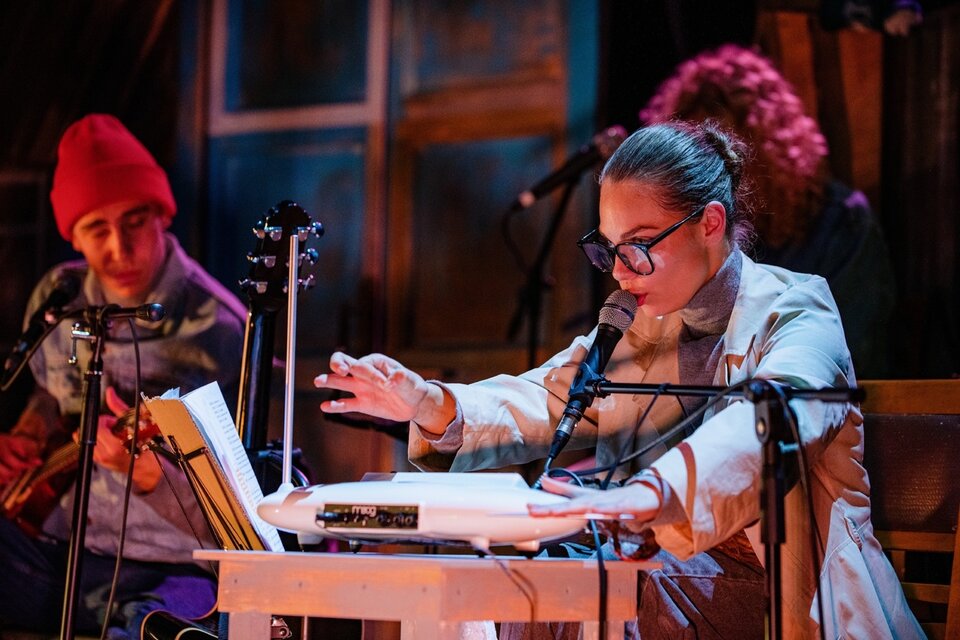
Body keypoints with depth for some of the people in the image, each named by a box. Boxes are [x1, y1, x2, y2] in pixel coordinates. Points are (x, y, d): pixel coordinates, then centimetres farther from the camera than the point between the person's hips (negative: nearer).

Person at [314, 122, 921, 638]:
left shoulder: (793, 310, -10)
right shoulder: (638, 326, 15)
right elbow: (544, 402, 6)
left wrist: (651, 490, -51)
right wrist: (431, 405, -16)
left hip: (783, 591, -6)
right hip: (668, 572, 7)